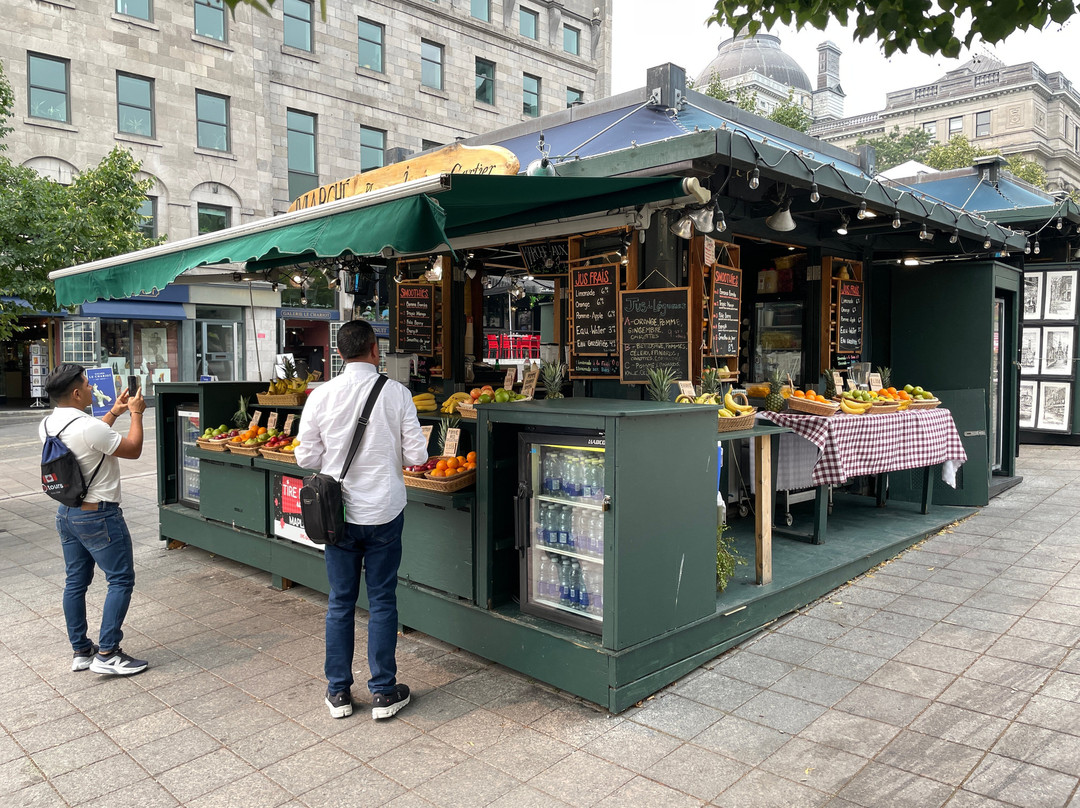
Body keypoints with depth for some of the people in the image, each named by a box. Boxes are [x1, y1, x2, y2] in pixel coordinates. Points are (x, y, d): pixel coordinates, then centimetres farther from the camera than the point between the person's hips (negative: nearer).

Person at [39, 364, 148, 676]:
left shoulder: (48, 425, 3)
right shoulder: (89, 427, -24)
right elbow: (133, 450, -11)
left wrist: (114, 412, 21)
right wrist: (136, 413, 0)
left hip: (66, 514, 9)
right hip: (98, 516, -9)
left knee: (76, 581, 14)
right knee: (121, 580, 0)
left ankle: (81, 651, 23)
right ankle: (107, 655, 0)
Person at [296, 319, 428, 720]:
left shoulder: (321, 396, -6)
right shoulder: (396, 393, -9)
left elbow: (306, 457, -2)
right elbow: (417, 454, -8)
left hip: (339, 511, 1)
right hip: (384, 512, -1)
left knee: (340, 602, 13)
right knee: (382, 602, 9)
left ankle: (338, 692, 24)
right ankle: (384, 693, 19)